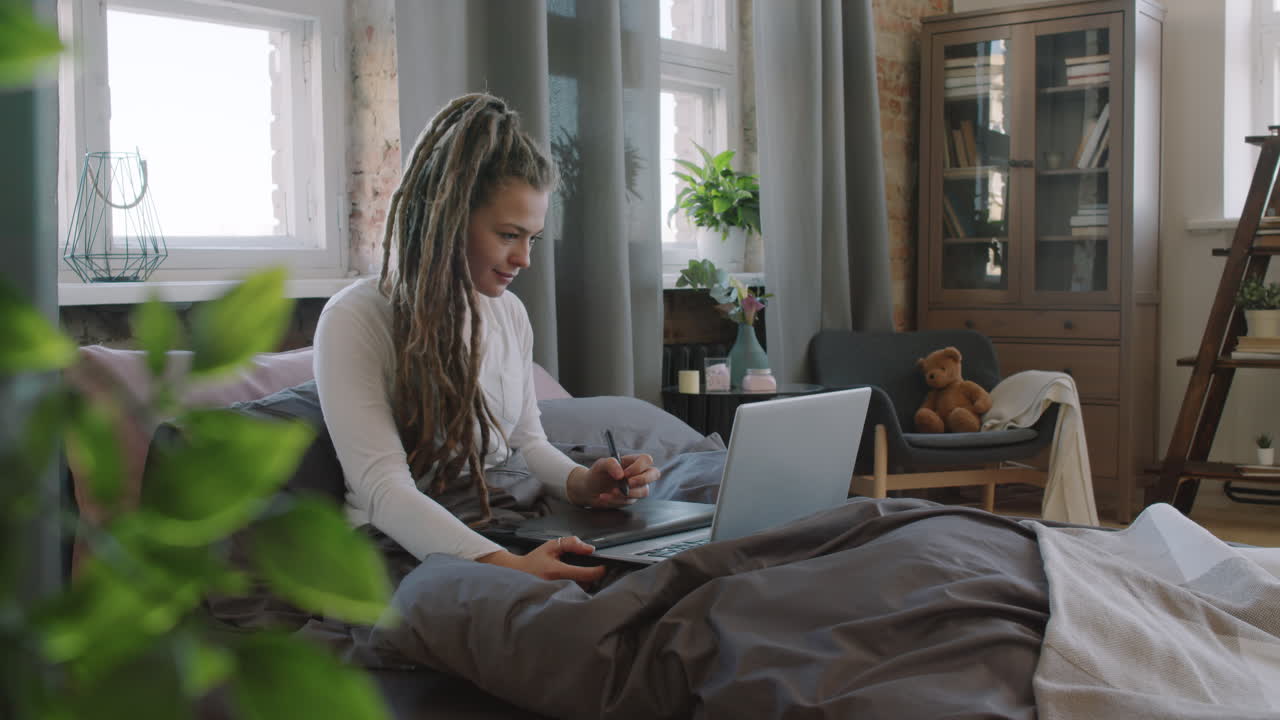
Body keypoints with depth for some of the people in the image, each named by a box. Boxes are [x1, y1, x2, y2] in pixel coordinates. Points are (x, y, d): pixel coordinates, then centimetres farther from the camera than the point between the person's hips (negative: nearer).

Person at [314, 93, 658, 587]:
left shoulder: (510, 313, 12)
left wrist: (582, 484, -5)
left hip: (507, 537, 7)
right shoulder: (355, 321, -12)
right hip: (407, 550, -6)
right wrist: (504, 565, -35)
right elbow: (385, 490, -21)